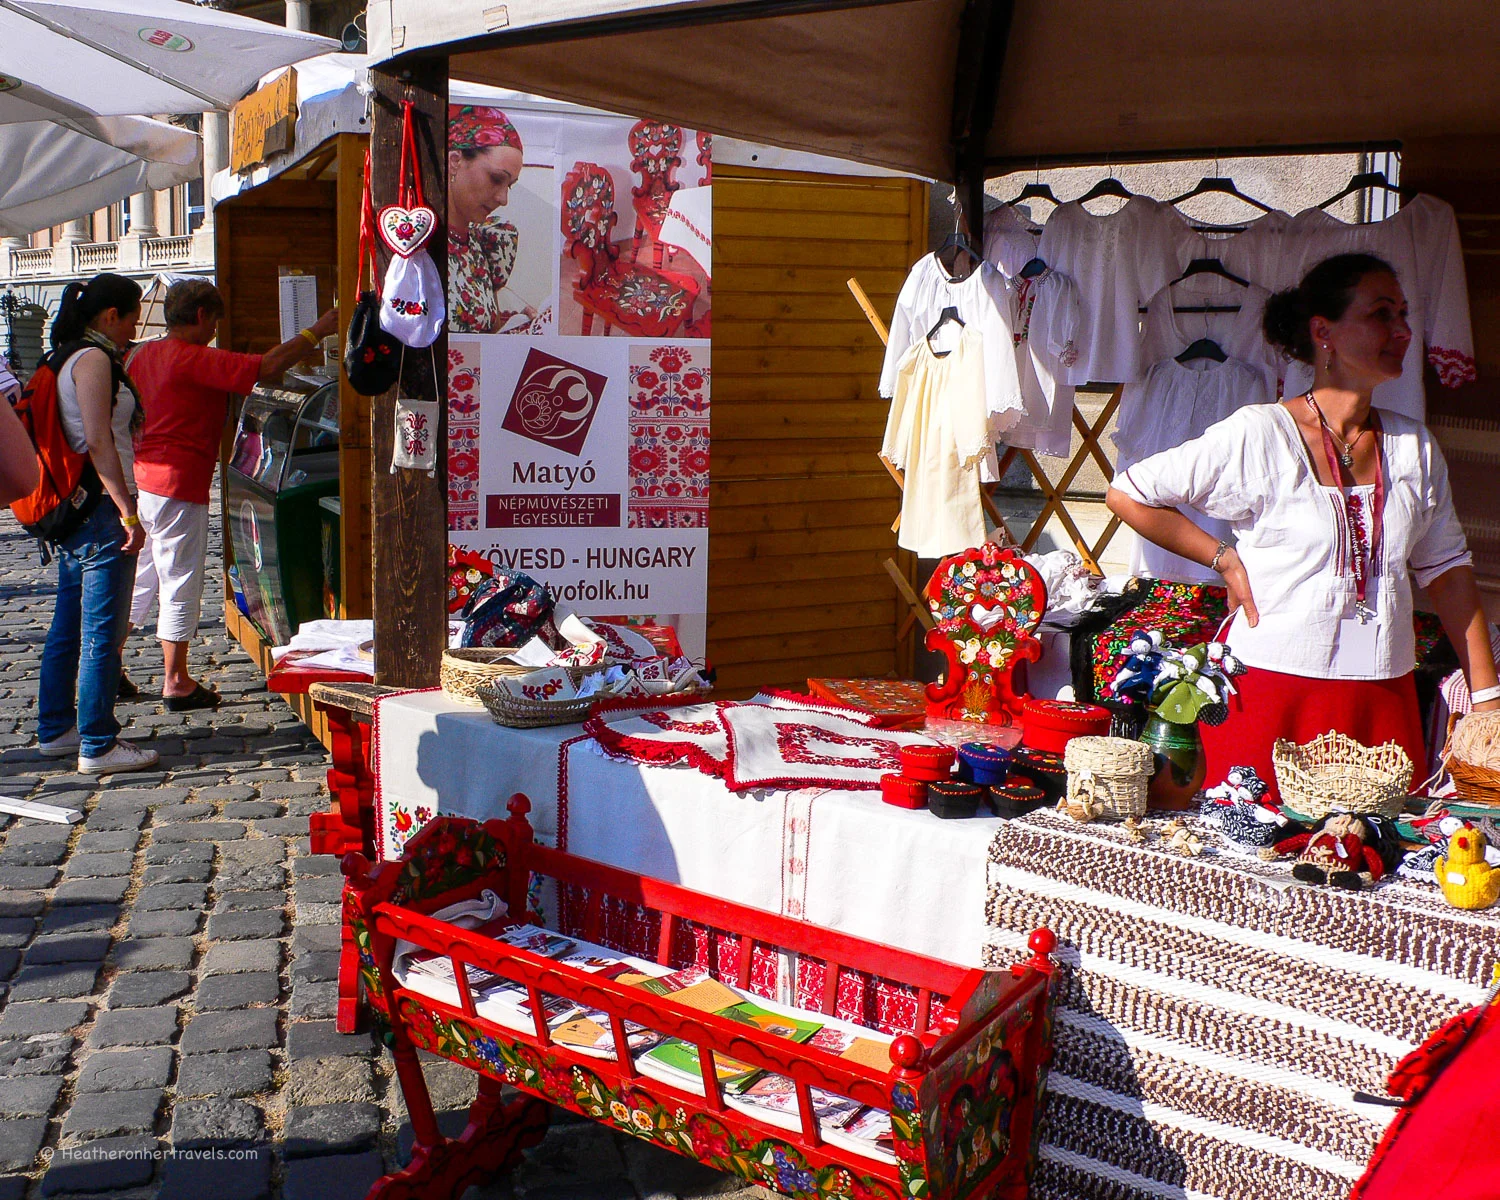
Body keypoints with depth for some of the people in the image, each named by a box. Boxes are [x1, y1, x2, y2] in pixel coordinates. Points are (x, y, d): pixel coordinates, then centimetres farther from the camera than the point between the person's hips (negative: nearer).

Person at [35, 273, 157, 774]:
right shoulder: (94, 359, -12)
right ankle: (97, 746, 1)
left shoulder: (68, 358, 17)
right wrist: (128, 512, -21)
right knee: (101, 633, -5)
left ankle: (55, 730, 27)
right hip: (101, 509, -10)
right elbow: (98, 441, -20)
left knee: (69, 628, 17)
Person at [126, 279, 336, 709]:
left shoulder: (141, 354, 12)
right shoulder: (195, 360, -15)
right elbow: (267, 367, -22)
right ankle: (176, 682, 8)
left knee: (136, 581, 17)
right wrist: (318, 331, -15)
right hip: (177, 487, -9)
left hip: (137, 480, 9)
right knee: (181, 585, 1)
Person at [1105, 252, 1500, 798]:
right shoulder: (1259, 434, -8)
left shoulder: (1414, 447, 8)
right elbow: (1127, 494, -4)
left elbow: (1447, 570, 13)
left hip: (1382, 698, 4)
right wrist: (1224, 558, -5)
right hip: (1272, 689, -4)